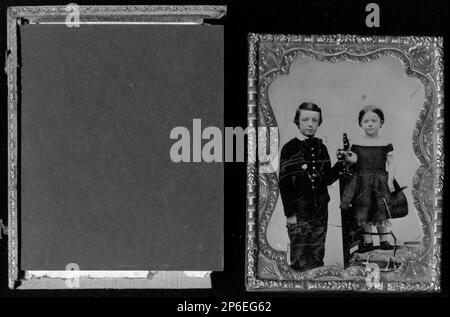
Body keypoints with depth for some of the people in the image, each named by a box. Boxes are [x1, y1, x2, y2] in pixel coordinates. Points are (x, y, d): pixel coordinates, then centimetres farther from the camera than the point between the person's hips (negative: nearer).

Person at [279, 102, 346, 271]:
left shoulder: (321, 148, 11)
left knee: (317, 257, 10)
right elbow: (284, 184, -8)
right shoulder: (289, 149, -5)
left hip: (320, 210, 5)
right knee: (300, 262, -4)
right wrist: (290, 213, -13)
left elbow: (327, 179, 13)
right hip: (300, 211, -5)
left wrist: (340, 164, -3)